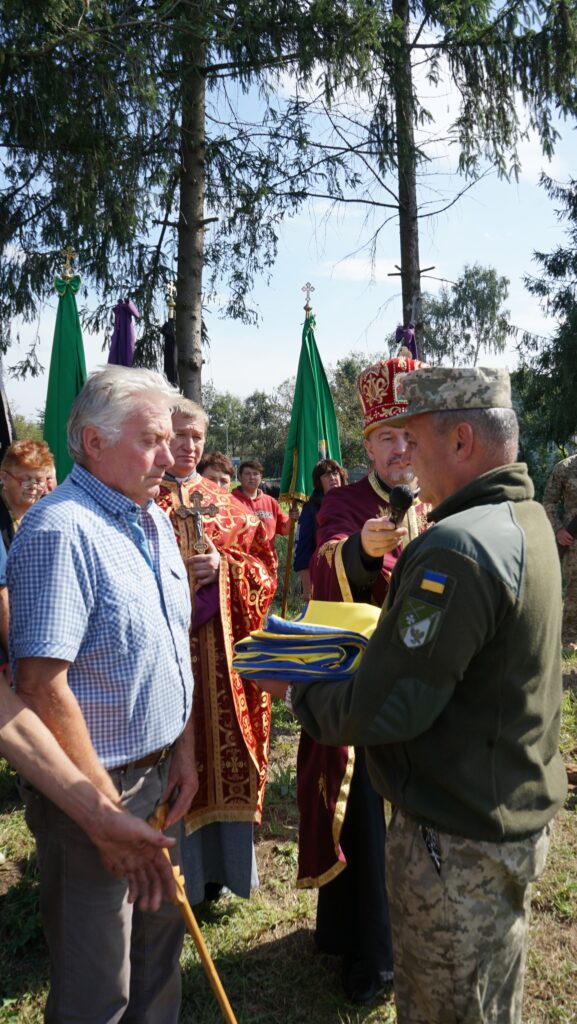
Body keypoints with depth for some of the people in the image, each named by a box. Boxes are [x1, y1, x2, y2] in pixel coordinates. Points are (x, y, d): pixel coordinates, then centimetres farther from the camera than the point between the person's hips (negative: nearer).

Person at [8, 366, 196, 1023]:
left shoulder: (153, 520, 6)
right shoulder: (60, 531, -22)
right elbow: (42, 684, -25)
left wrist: (183, 750, 9)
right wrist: (104, 804, -19)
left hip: (157, 775, 8)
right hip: (94, 792, -8)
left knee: (159, 941, 25)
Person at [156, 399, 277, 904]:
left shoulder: (226, 504, 11)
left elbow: (264, 564, 7)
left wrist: (225, 568, -11)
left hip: (223, 650, 3)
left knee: (224, 753, 9)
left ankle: (218, 863, 29)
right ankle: (177, 869, 22)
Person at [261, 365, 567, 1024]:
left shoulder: (456, 549, -28)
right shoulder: (526, 519, 3)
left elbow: (384, 710, -27)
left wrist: (297, 694, -10)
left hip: (458, 841, -9)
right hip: (519, 814, 9)